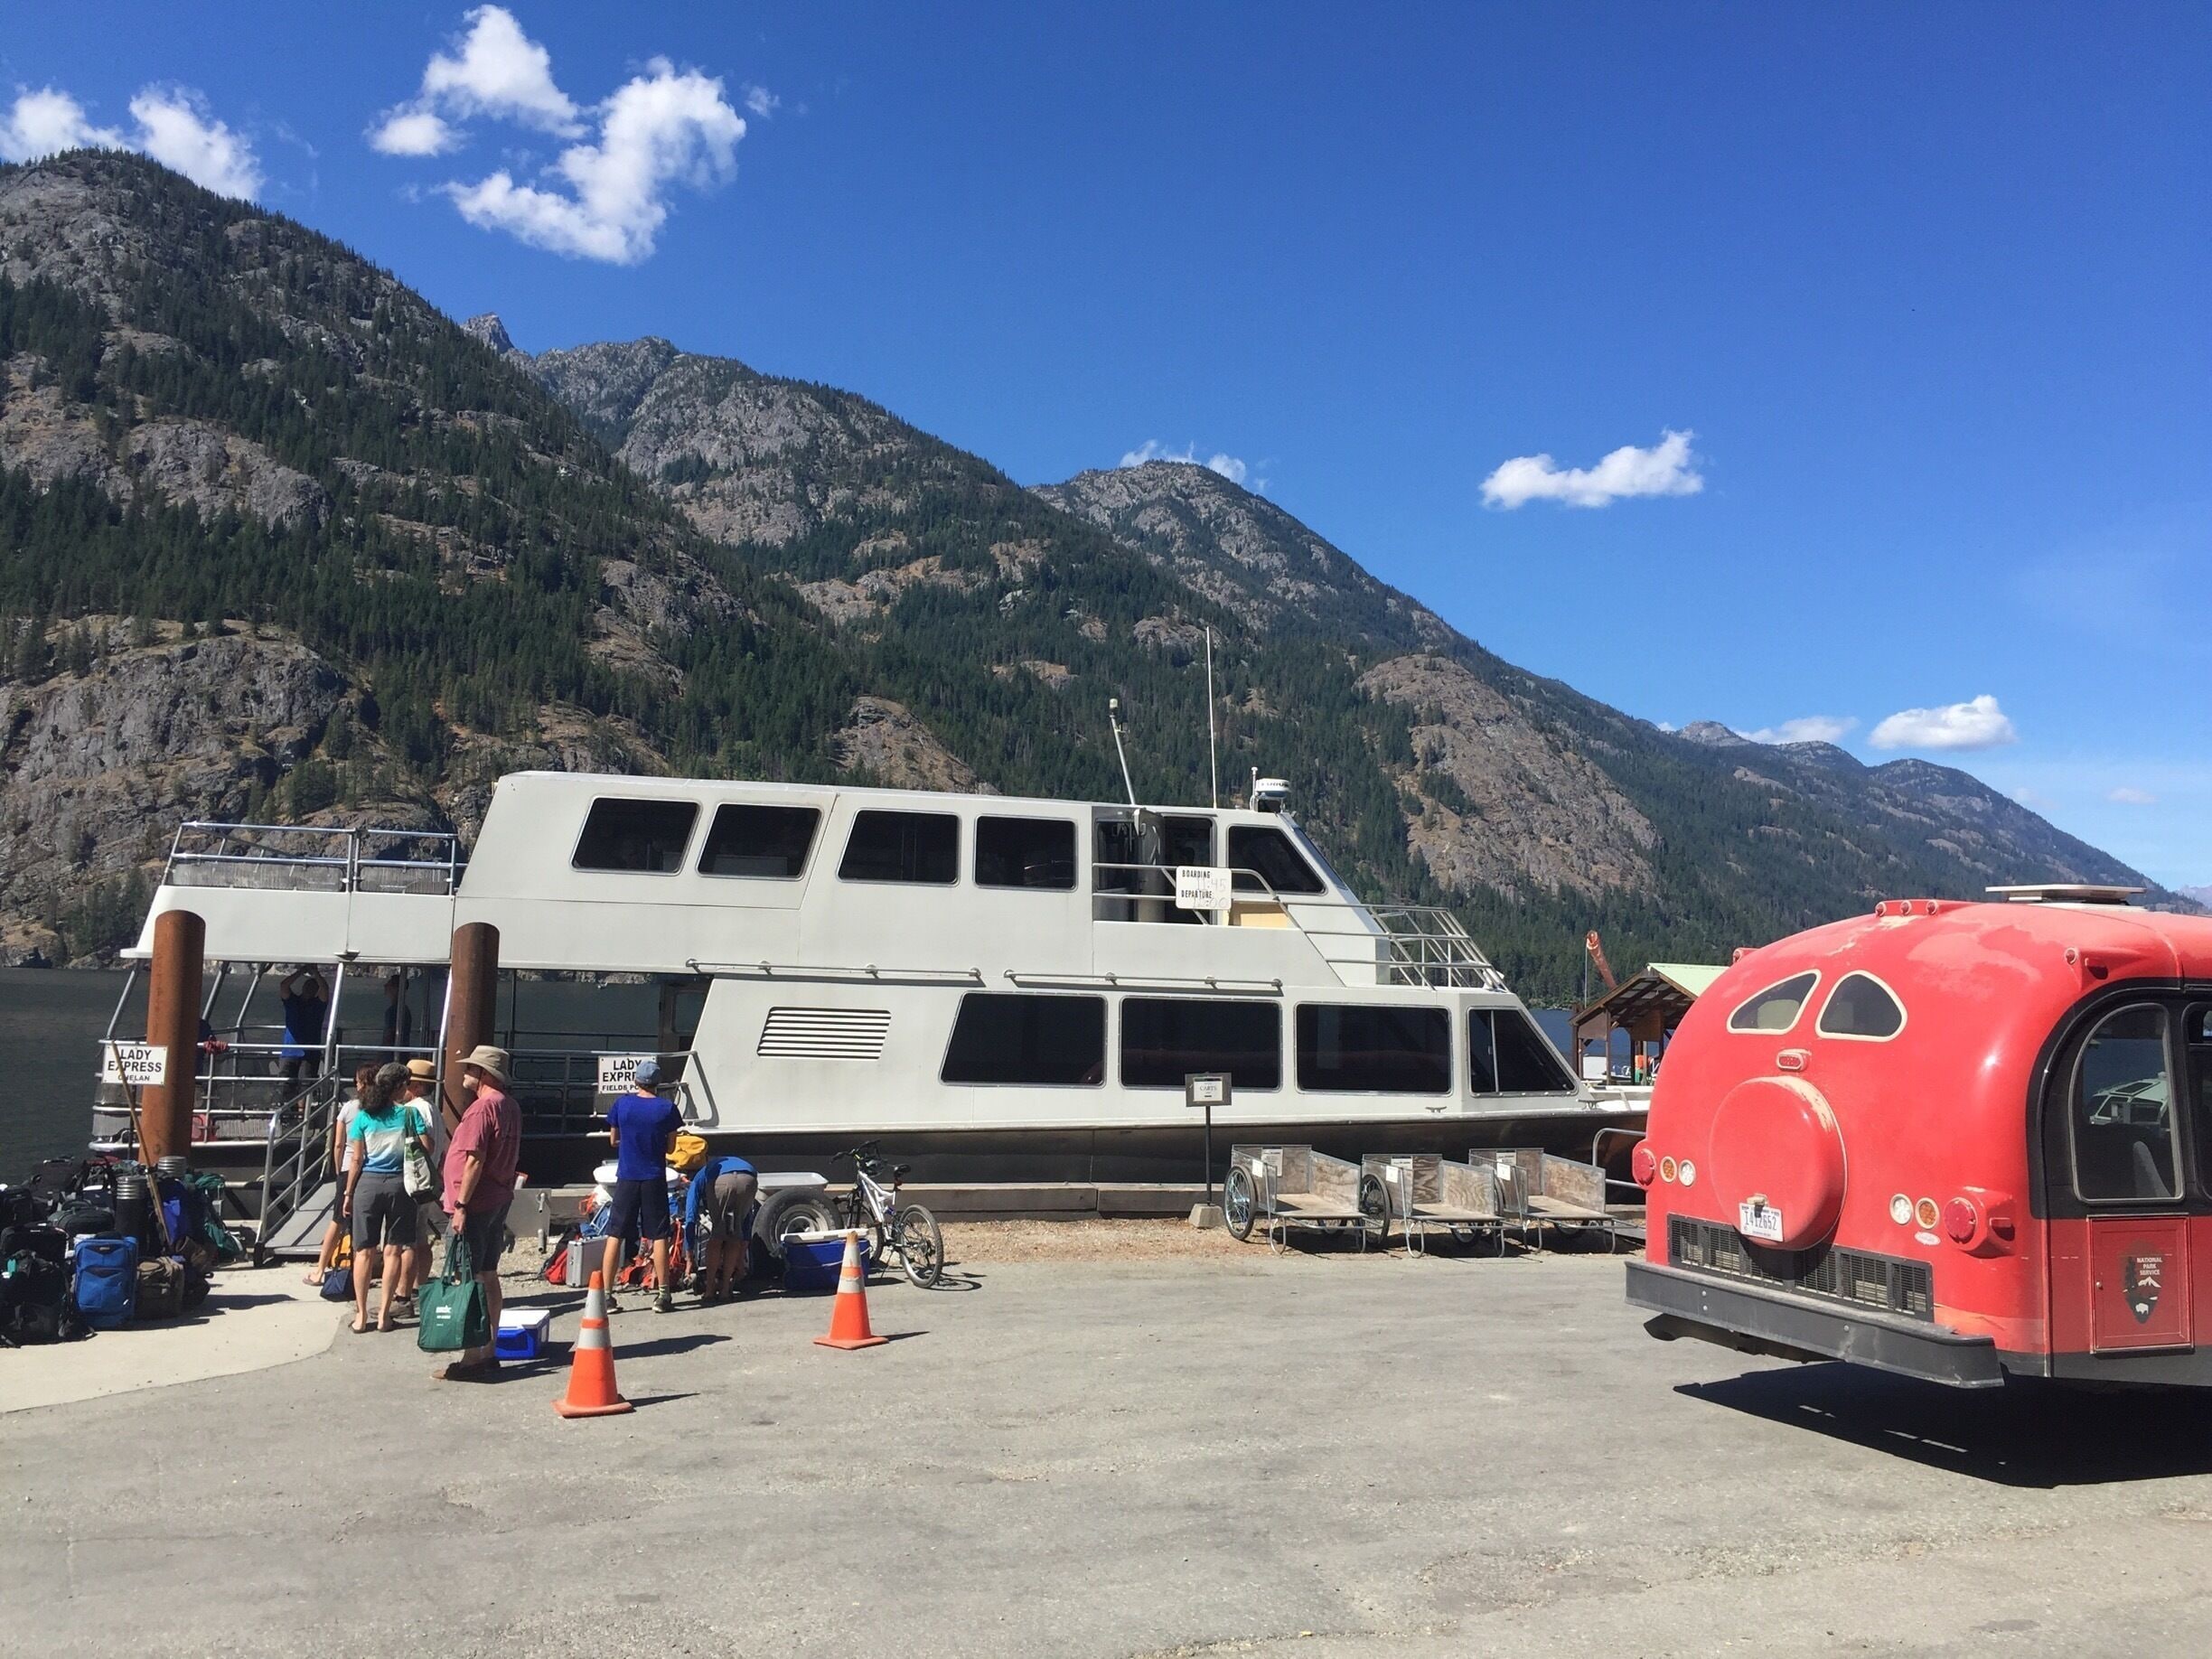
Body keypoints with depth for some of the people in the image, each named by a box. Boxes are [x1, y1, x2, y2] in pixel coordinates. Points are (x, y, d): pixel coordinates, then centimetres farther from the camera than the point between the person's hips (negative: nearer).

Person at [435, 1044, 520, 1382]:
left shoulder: (482, 1107, -16)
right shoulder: (509, 1107, 13)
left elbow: (475, 1160, -21)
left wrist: (461, 1205, -19)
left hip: (476, 1204, -9)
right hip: (500, 1201, 9)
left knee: (470, 1280, -6)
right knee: (488, 1277, 13)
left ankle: (472, 1360, -4)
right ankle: (490, 1353, 18)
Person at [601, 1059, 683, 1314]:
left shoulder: (622, 1104, -3)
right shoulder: (667, 1108, -5)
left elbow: (614, 1140, 9)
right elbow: (670, 1147, 2)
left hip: (626, 1178, 0)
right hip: (654, 1178, 0)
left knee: (615, 1235, 5)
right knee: (659, 1236, 6)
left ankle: (606, 1295, 2)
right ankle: (662, 1295, 8)